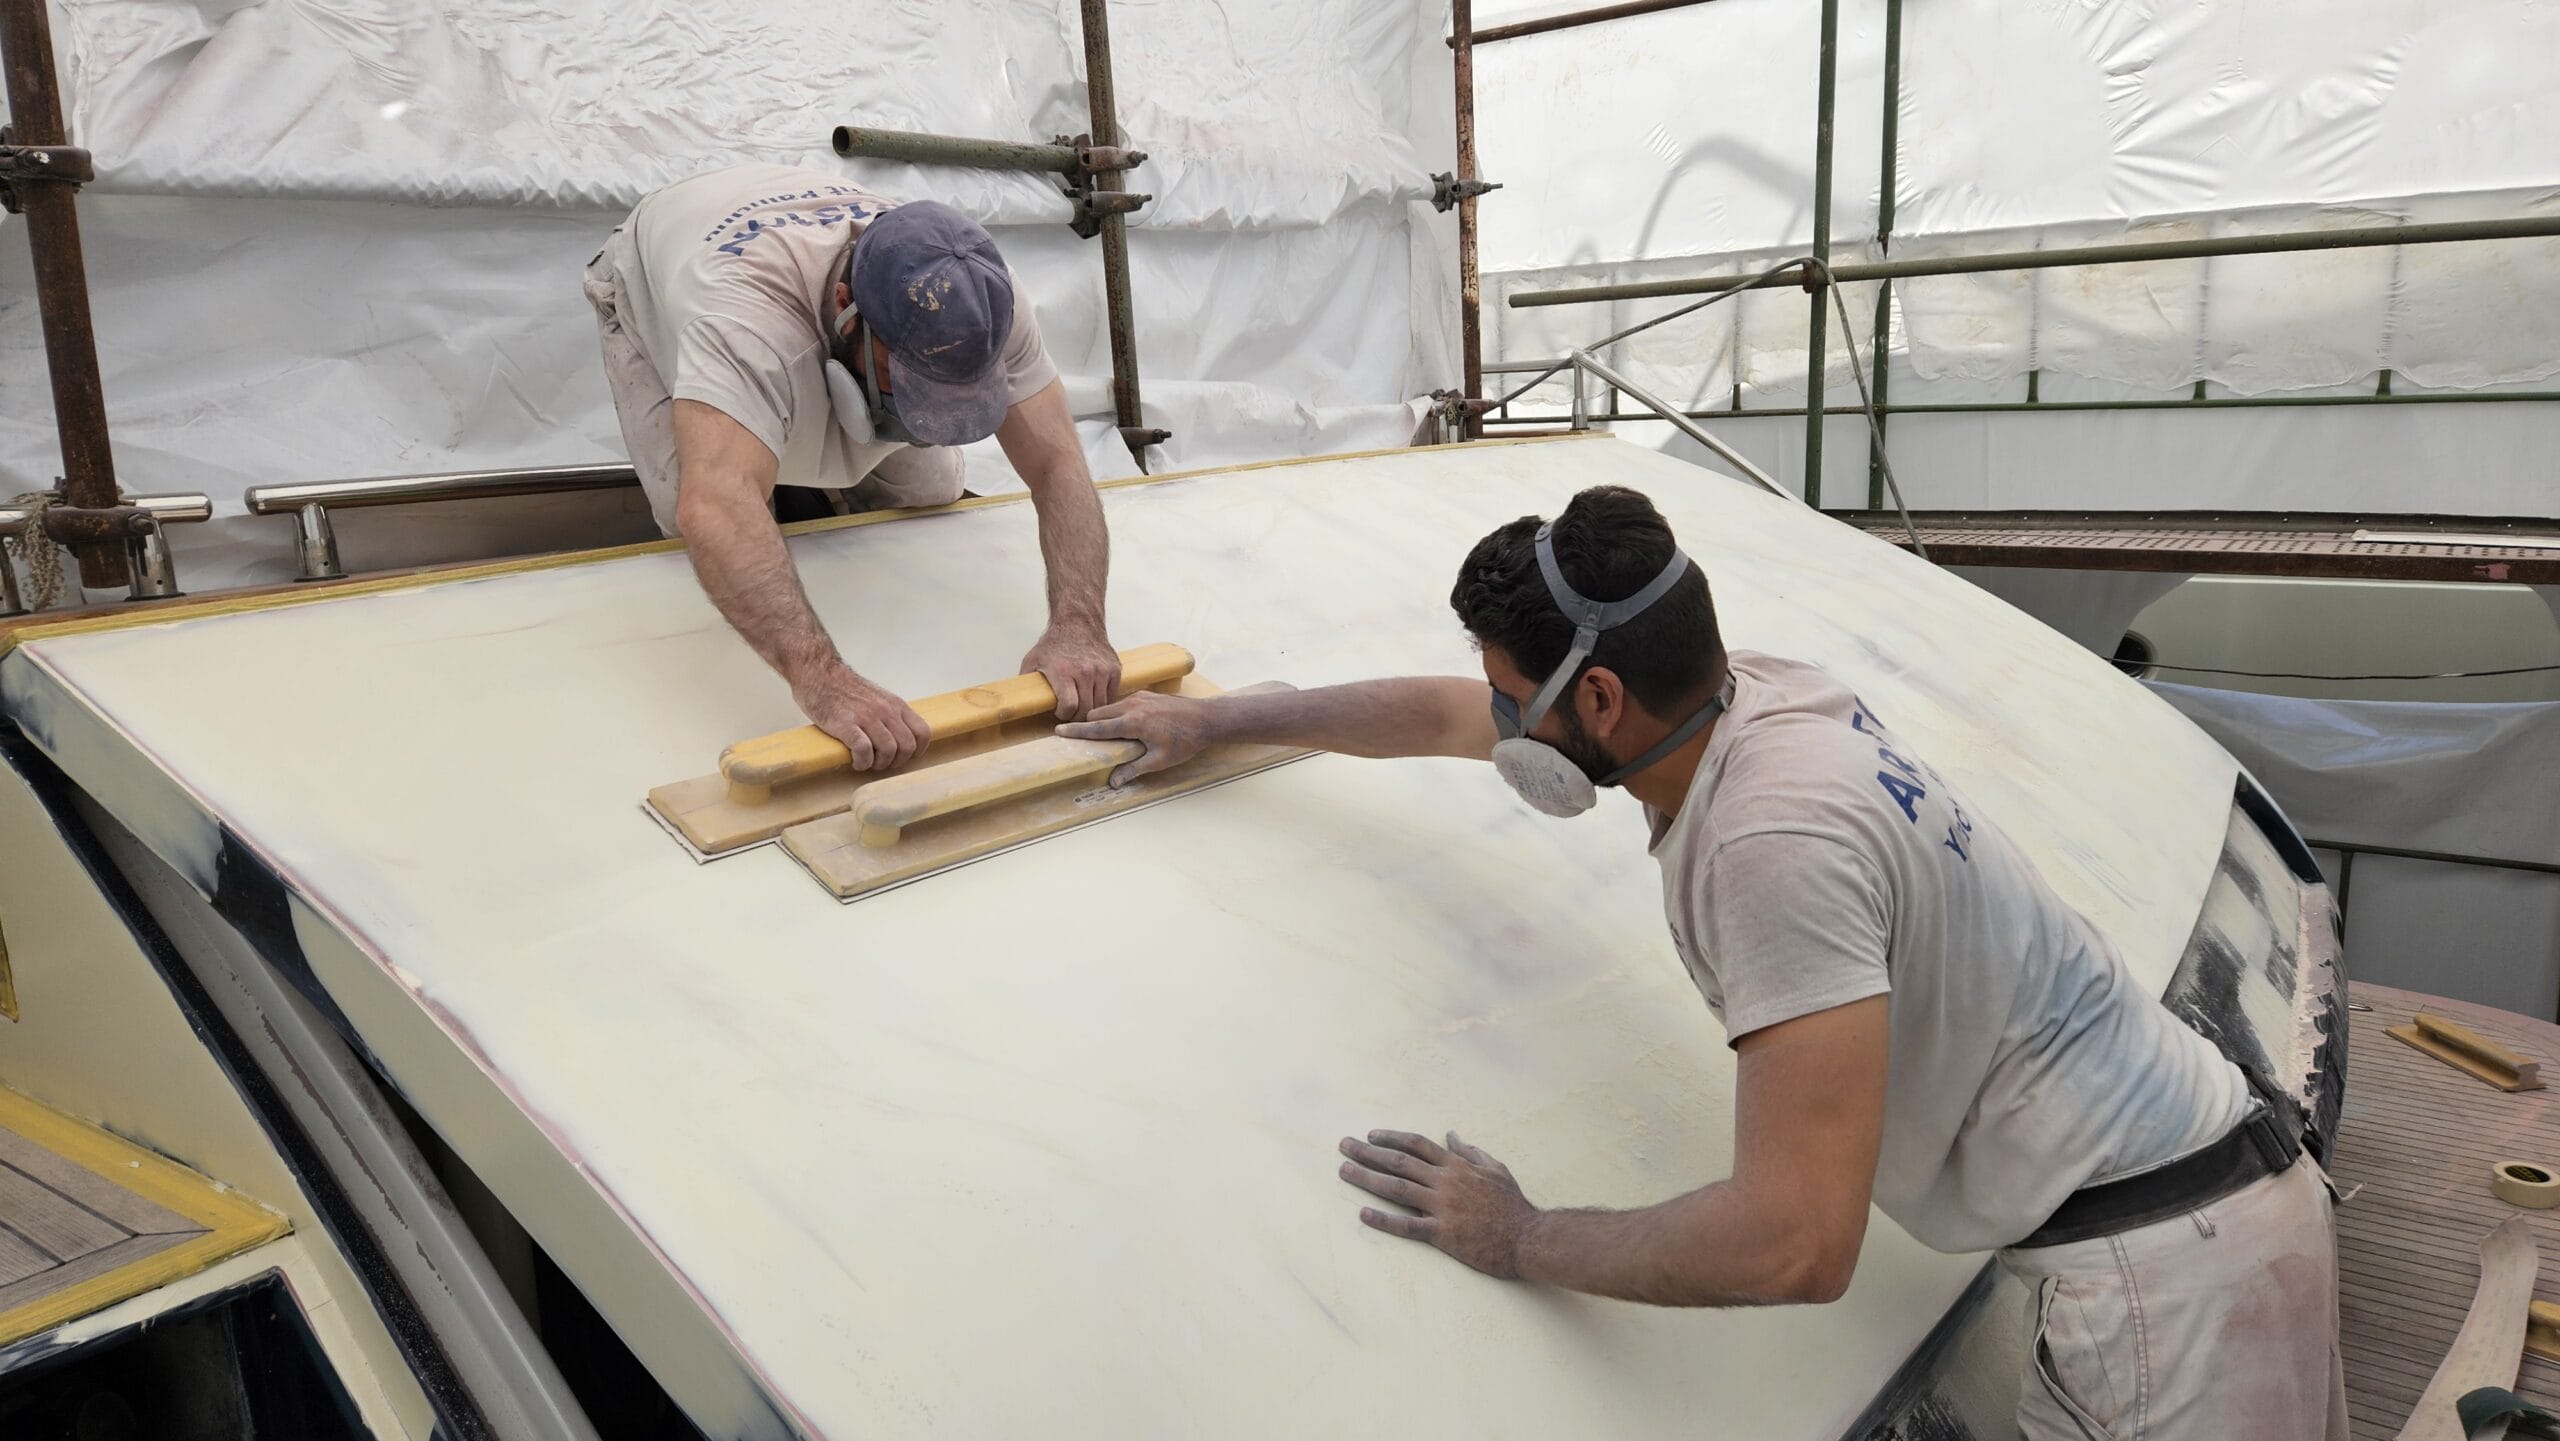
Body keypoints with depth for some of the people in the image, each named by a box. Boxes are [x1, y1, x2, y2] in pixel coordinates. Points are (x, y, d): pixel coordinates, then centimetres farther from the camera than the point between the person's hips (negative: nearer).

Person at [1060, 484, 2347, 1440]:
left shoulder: (1774, 838, -30)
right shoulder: (1740, 687, -1)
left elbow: (1795, 1242, -31)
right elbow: (1442, 716, 12)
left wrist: (1519, 1243, -16)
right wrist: (1215, 719, 22)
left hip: (2166, 1279, -9)